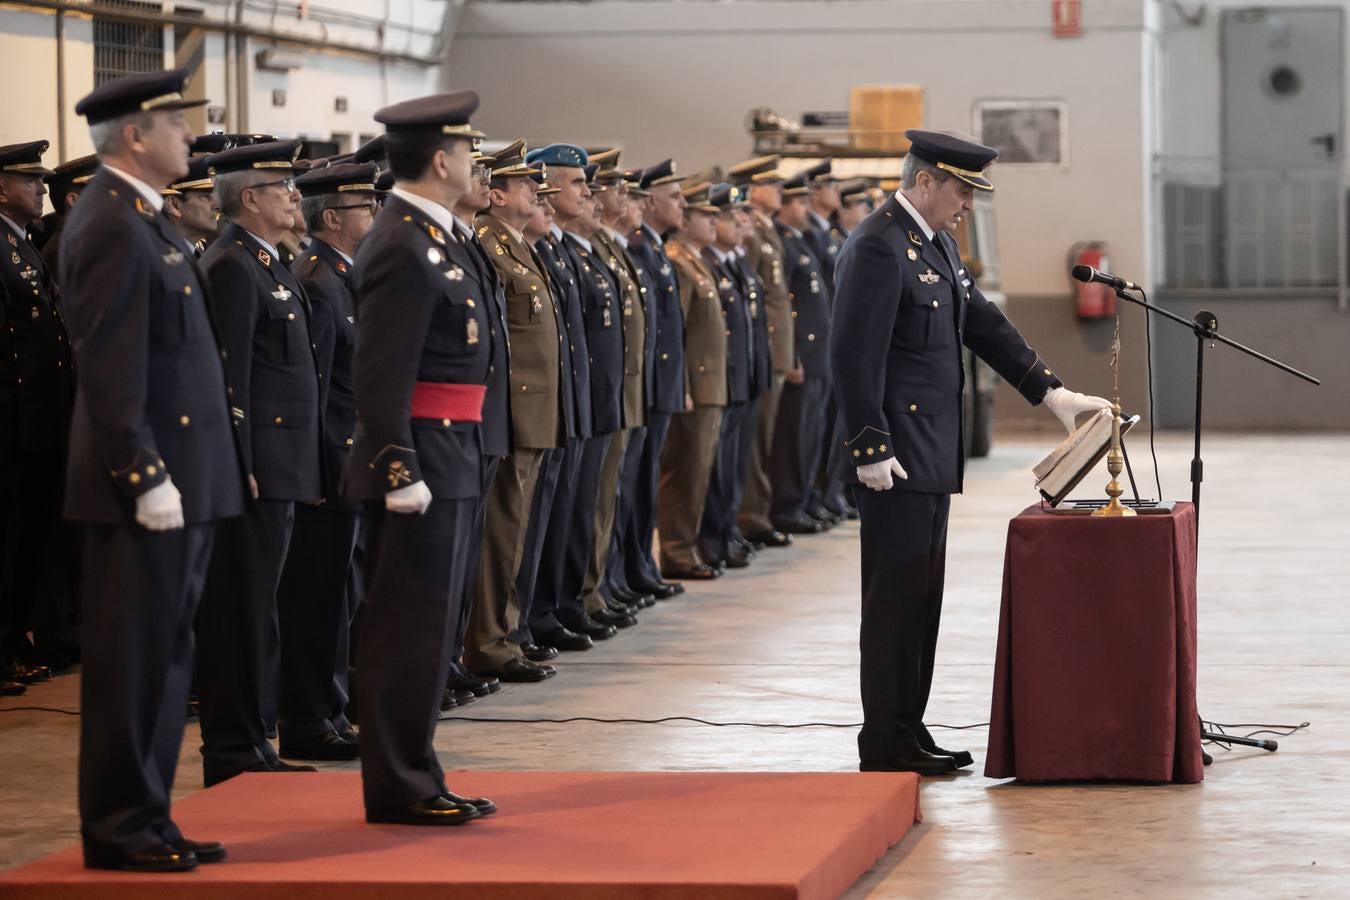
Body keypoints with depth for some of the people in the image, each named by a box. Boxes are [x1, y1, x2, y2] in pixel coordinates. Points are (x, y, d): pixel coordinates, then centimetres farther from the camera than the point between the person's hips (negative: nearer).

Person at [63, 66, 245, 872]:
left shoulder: (143, 220, 15)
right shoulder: (113, 226, -15)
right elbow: (110, 371, -20)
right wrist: (144, 476, -21)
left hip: (182, 477, 10)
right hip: (147, 485, -10)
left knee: (164, 656, 13)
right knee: (134, 657, -3)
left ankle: (148, 818, 20)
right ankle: (119, 828, 4)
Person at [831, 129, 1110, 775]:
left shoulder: (937, 244, 14)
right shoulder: (878, 248, -16)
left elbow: (984, 325, 19)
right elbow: (856, 357, -20)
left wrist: (1051, 392, 13)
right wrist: (871, 450, -21)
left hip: (931, 453, 10)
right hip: (897, 456, -10)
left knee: (920, 596, 13)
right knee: (895, 598, -5)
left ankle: (908, 730, 19)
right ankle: (885, 746, -1)